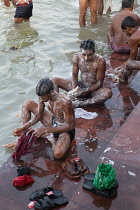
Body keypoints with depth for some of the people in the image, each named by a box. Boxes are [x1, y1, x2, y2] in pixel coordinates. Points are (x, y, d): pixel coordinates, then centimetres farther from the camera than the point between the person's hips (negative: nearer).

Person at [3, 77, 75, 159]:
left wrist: (45, 130, -35)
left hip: (66, 130, -7)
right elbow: (38, 116, -1)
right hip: (53, 123, 7)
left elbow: (70, 126, -29)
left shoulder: (65, 102, -33)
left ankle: (49, 136, -5)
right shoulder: (43, 97, -11)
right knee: (28, 104, 1)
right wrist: (23, 127, -16)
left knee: (58, 154, -39)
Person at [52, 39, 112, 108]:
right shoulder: (77, 57, -12)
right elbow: (74, 75, -1)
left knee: (108, 93, -38)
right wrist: (74, 90, -20)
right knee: (54, 80, -8)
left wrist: (84, 92, -25)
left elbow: (99, 83, -16)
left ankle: (80, 104, -36)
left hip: (93, 89, -3)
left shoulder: (100, 61, -22)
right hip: (80, 86, 4)